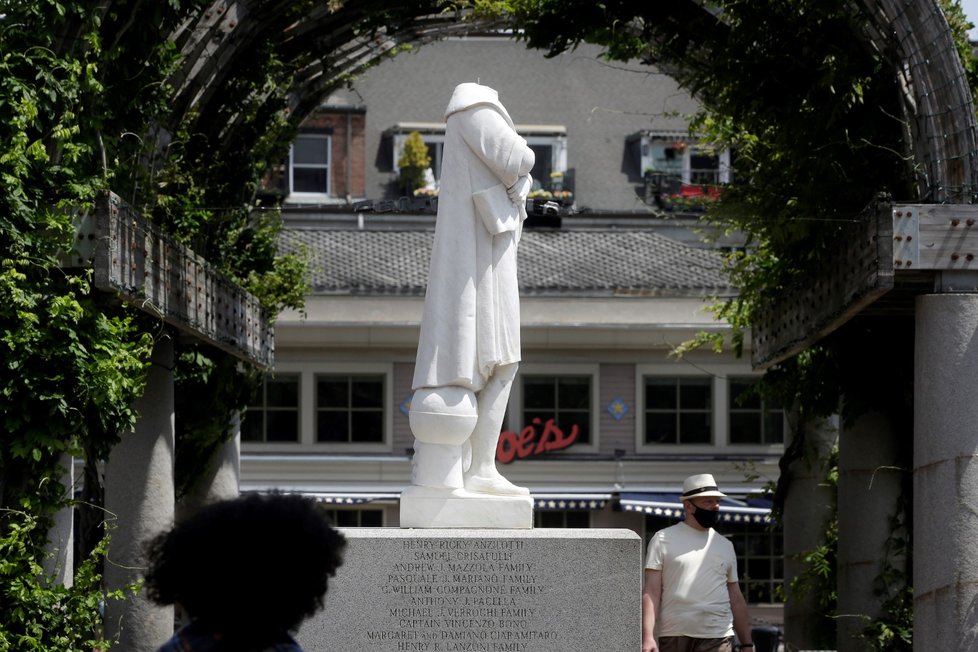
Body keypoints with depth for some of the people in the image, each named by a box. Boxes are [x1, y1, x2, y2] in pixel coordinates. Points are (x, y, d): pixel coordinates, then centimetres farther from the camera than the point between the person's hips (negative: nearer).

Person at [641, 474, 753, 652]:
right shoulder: (663, 539, 5)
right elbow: (651, 592, -2)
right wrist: (647, 637, -14)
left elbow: (736, 599, 19)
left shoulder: (725, 546, 17)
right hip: (673, 637, -2)